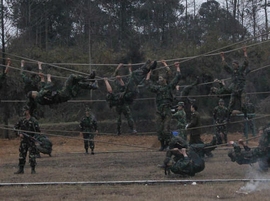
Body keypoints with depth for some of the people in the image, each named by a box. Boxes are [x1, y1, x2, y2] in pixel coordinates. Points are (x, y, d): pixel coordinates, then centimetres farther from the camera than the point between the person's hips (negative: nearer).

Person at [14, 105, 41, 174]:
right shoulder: (22, 121, 8)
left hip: (31, 140, -5)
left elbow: (38, 130, -8)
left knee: (32, 155, -5)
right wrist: (19, 134, -2)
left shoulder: (33, 120, -6)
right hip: (23, 140, 5)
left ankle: (33, 169, 1)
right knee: (22, 155, 6)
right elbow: (15, 128, 12)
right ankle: (21, 169, 13)